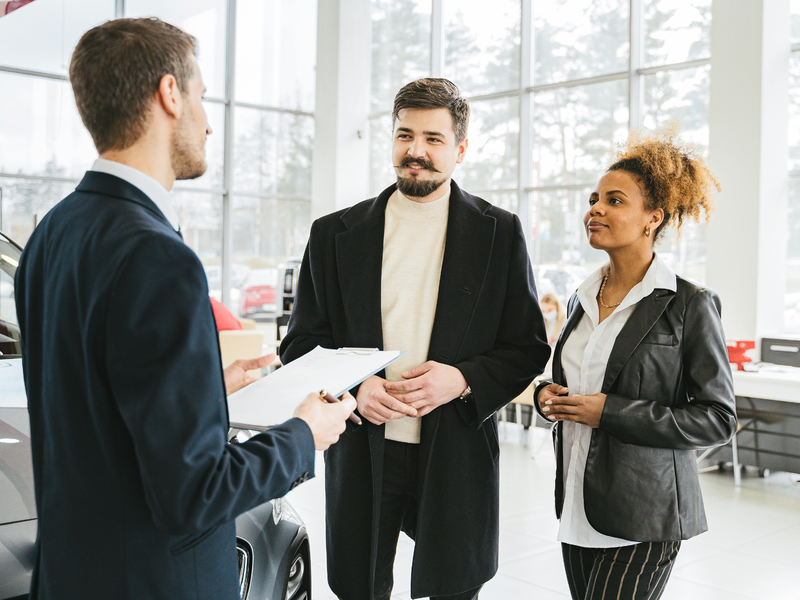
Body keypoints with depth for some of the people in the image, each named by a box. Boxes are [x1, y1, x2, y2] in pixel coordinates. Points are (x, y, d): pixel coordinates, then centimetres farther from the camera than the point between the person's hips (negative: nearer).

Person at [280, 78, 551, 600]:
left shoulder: (500, 233, 1)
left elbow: (529, 348, 2)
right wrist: (354, 387, -13)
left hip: (456, 454, -1)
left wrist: (463, 379, -16)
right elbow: (301, 343, 6)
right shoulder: (335, 233, 4)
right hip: (361, 451, 1)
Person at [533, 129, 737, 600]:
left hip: (643, 516, -6)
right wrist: (548, 395, -1)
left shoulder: (690, 304, -10)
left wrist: (610, 411, -17)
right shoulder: (582, 299, 9)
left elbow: (719, 418, -10)